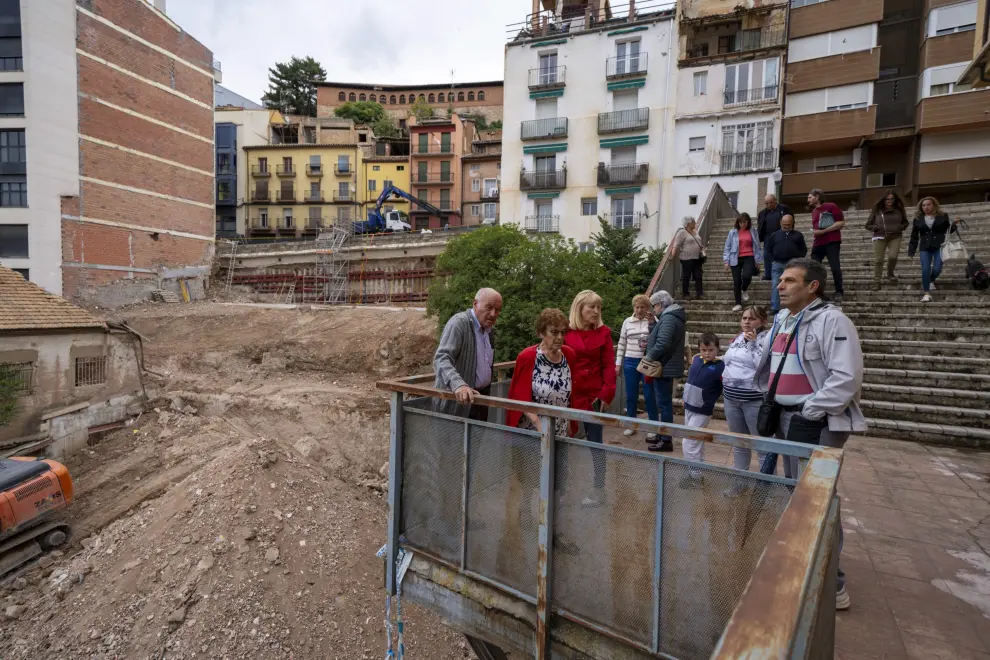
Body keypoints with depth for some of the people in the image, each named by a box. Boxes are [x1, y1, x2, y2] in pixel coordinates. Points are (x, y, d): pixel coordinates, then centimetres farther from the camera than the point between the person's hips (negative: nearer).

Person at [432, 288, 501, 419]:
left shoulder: (489, 330, 10)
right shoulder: (459, 322, -15)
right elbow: (441, 359, -27)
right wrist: (458, 384, -43)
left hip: (481, 397, 7)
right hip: (457, 401, -7)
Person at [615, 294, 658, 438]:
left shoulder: (653, 320, -1)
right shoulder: (627, 322, 6)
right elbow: (621, 344, 9)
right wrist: (618, 363, 6)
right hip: (630, 362, 2)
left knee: (649, 395, 3)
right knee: (631, 396, 10)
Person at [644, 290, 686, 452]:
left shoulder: (668, 318, -19)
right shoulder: (673, 316, 16)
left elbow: (662, 343, -29)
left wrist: (649, 357, -16)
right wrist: (649, 342, 5)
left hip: (664, 367, -11)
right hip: (668, 365, 11)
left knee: (664, 403, -4)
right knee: (664, 402, 17)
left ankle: (666, 441, 4)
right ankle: (663, 435, 27)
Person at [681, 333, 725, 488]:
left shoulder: (720, 367, -18)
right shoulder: (696, 360, -1)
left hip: (702, 412, -7)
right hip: (688, 408, 7)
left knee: (688, 444, -4)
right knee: (697, 443, 19)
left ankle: (694, 476, 10)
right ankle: (698, 472, 33)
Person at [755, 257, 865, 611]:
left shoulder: (831, 321, -14)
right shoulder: (782, 321, 11)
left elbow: (847, 377, -22)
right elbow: (770, 367, 21)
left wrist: (809, 414, -19)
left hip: (818, 423, -9)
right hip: (786, 418, 9)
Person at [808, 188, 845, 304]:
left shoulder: (831, 206, -4)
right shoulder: (814, 211, 17)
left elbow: (841, 223, -11)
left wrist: (823, 231, -16)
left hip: (832, 242, -7)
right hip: (818, 243, 7)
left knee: (835, 267, -10)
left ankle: (839, 292, -2)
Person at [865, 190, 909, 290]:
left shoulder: (899, 210, 7)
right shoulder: (877, 210, 1)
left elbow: (905, 222, 20)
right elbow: (868, 225, 4)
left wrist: (900, 227, 0)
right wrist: (877, 227, -13)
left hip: (895, 237, 1)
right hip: (880, 237, -1)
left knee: (893, 257, -16)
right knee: (878, 260, -1)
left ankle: (890, 274, 13)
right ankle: (876, 282, 6)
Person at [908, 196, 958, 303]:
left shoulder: (942, 216, 5)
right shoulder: (918, 219, 7)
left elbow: (948, 230, 10)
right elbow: (914, 236, 9)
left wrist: (954, 225, -12)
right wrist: (911, 251, 4)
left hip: (939, 246, 0)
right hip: (925, 248, 1)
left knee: (937, 269, -9)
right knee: (925, 269, -11)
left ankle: (931, 281, 27)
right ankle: (926, 293, -6)